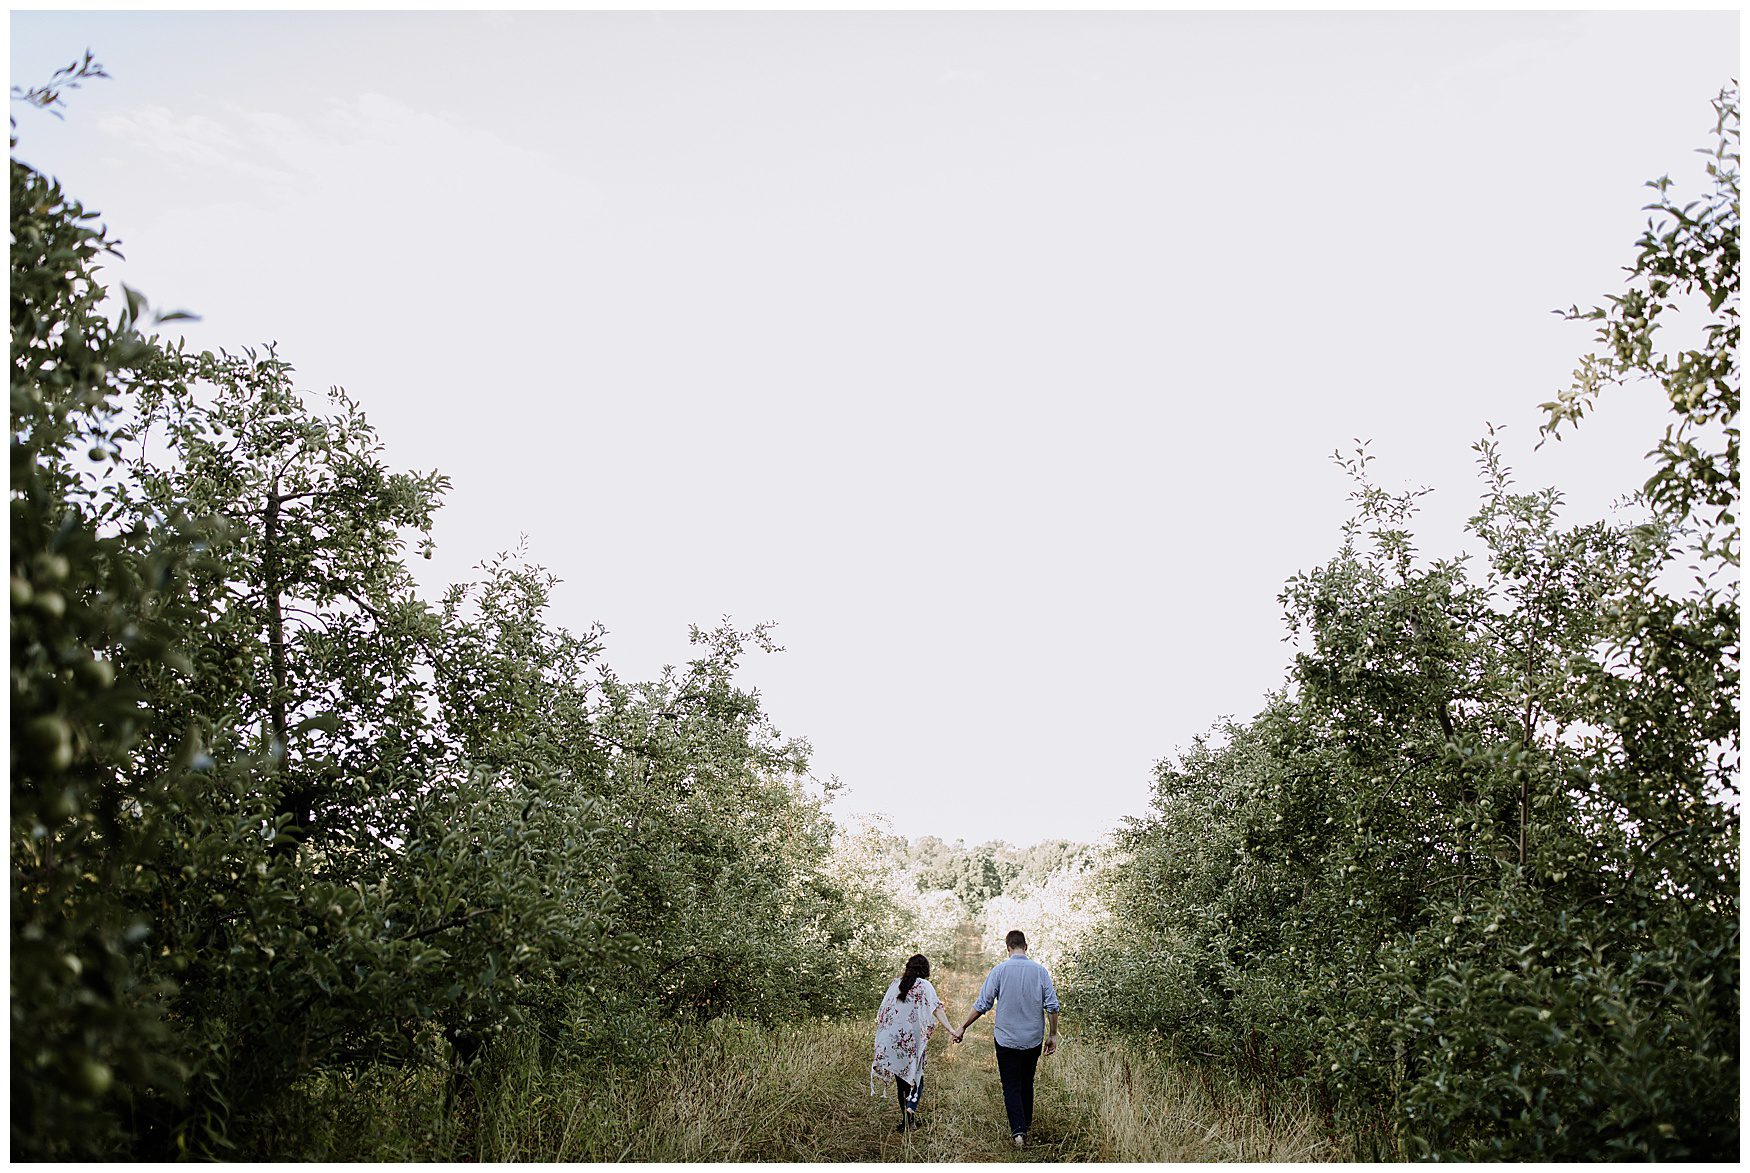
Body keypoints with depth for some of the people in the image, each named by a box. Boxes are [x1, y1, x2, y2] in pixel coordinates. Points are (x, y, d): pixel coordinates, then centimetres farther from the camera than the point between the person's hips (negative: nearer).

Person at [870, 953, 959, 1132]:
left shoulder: (896, 984, 9)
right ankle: (911, 1109, -13)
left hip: (892, 1039, 3)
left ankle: (904, 1119, 13)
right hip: (914, 1039, -3)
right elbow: (937, 1010, -13)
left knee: (901, 1079, 13)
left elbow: (883, 1011, 10)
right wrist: (951, 1030, -19)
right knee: (916, 1076, 10)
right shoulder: (924, 986, -2)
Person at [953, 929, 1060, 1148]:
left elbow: (982, 1005, -8)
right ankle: (1026, 1124, 31)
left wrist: (962, 1028, 2)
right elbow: (1052, 1006, -3)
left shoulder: (1000, 970, -9)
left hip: (1007, 1039, -2)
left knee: (1011, 1086, 2)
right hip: (1034, 1039, 3)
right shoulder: (1040, 970, -3)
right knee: (1026, 1084, 19)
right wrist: (1053, 1035, 8)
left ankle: (1019, 1132, -12)